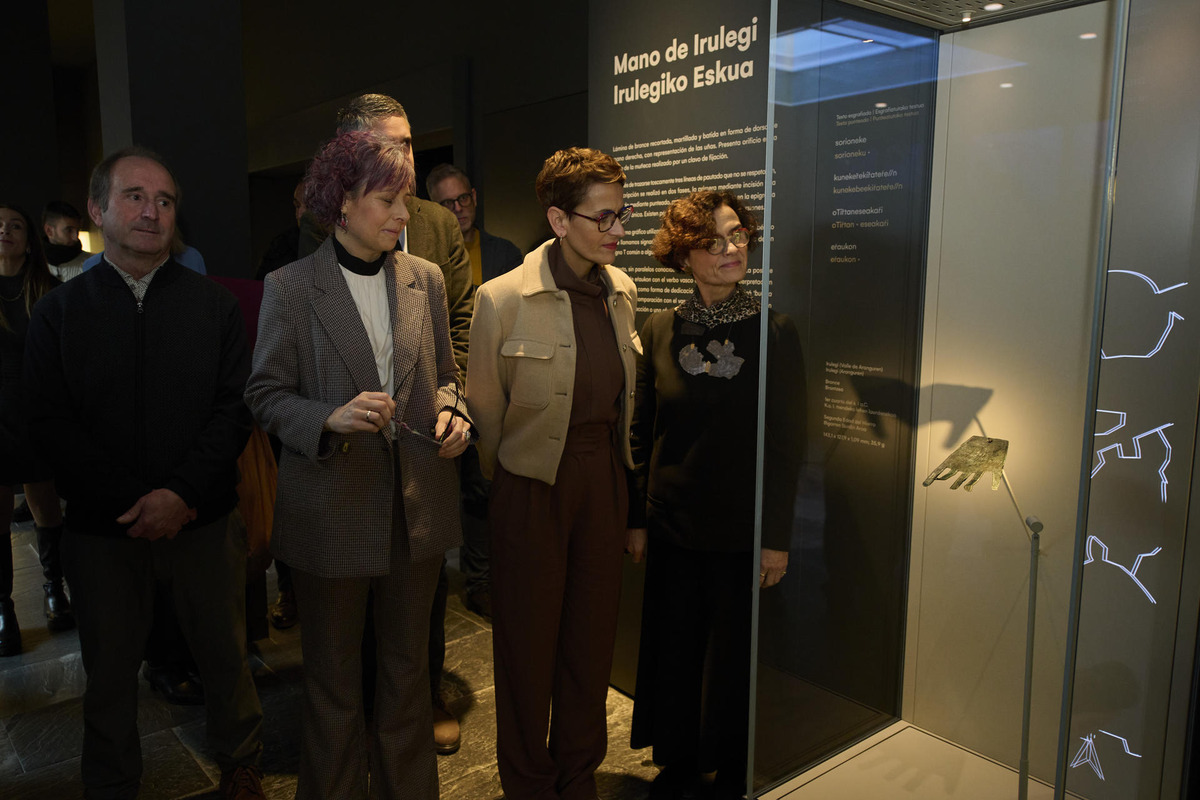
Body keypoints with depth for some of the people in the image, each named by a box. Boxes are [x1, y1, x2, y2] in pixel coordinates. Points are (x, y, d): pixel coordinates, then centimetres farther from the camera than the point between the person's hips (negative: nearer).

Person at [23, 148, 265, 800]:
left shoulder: (213, 304, 3)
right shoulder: (58, 312, 3)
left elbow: (236, 404, -4)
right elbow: (51, 423, -3)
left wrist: (183, 493, -15)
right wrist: (134, 502, -12)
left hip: (204, 519, 0)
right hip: (101, 527, 0)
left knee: (224, 653, 11)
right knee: (109, 668, 13)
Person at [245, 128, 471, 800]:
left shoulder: (426, 279, 4)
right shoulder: (290, 287, -6)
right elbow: (266, 394, -4)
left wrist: (451, 413, -8)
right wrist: (331, 419, -22)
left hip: (418, 508, 3)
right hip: (334, 511, -3)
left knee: (408, 668, 18)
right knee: (334, 678, 14)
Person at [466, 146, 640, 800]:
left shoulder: (621, 291, 4)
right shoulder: (503, 298, -13)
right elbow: (485, 409, -5)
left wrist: (613, 468, 16)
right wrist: (503, 488, 3)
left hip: (604, 479, 5)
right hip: (532, 484, -4)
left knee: (592, 631, 15)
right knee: (529, 640, 10)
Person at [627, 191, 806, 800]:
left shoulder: (775, 333, -8)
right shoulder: (661, 330, 0)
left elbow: (788, 443, -6)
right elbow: (642, 434, 5)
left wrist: (776, 537, -8)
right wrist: (636, 519, 4)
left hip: (742, 530, -2)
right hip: (673, 522, 3)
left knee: (733, 656, 12)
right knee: (673, 649, 15)